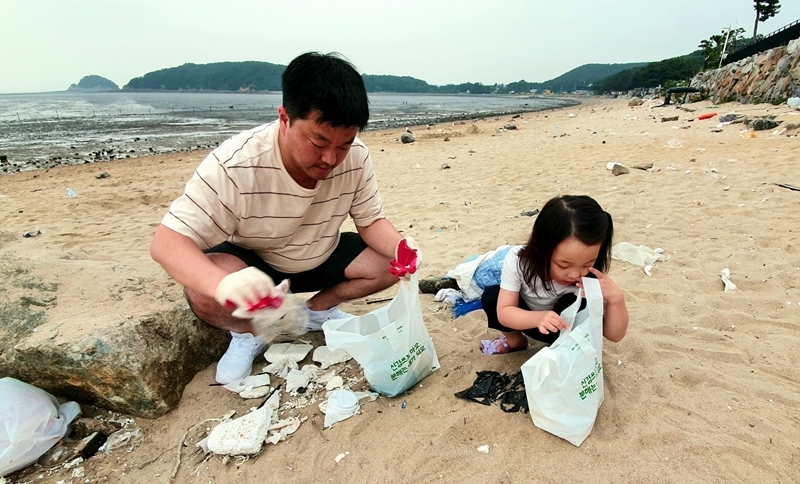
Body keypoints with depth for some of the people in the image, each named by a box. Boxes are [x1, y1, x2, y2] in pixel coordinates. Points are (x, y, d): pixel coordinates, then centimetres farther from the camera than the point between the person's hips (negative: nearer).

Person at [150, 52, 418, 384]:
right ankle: (247, 333, 2)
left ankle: (319, 309, 11)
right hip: (249, 264, -3)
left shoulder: (356, 157, -21)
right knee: (203, 294, -34)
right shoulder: (234, 166, -33)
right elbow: (167, 243, -33)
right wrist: (223, 284, -55)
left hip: (321, 259, 4)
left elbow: (371, 221, -11)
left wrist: (398, 246, -35)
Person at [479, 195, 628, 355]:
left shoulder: (592, 276, -30)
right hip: (529, 320, 2)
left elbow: (614, 335, -22)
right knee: (491, 296, -23)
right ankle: (515, 340, 5)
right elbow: (503, 312, -30)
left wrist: (616, 298, -41)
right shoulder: (517, 260, -31)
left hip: (565, 330, -1)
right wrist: (538, 318, -50)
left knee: (575, 304, -32)